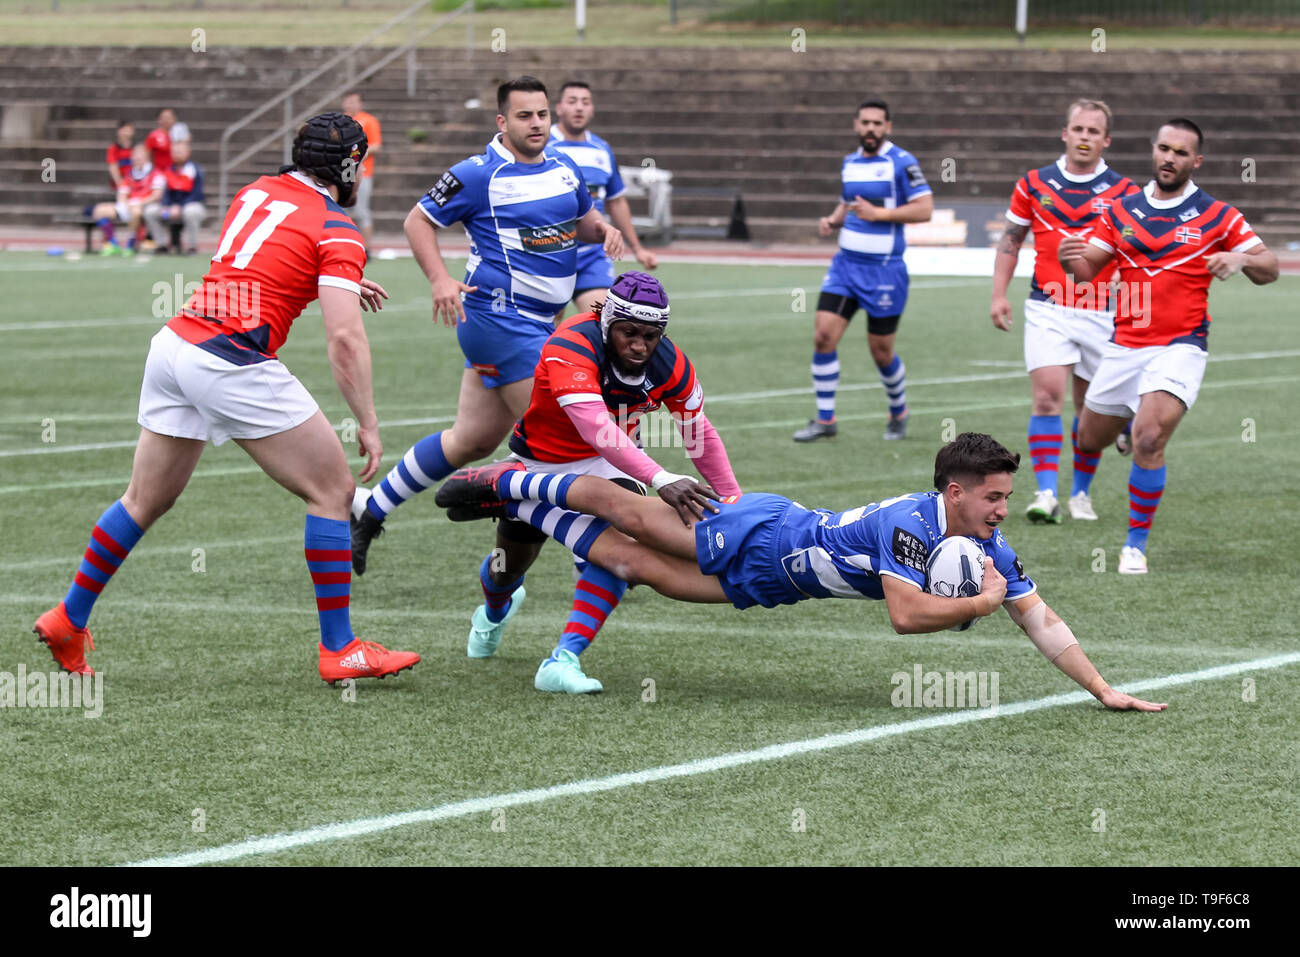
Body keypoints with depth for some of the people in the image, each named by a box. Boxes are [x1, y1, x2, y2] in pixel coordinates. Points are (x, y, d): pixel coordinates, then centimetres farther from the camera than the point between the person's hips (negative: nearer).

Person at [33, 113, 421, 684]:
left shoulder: (257, 191, 18)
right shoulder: (336, 232, -4)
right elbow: (345, 338, -13)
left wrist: (339, 285, 39)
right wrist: (368, 424, -9)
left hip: (173, 343, 7)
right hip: (233, 363, -7)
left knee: (145, 502, 21)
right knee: (332, 490, 3)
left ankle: (68, 621, 29)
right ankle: (339, 649, 4)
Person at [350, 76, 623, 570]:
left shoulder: (564, 168, 11)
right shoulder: (479, 174, -10)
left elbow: (584, 218, 27)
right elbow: (418, 220, -2)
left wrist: (604, 229, 3)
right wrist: (440, 279, -16)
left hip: (539, 323, 8)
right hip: (499, 318, -8)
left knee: (472, 440, 13)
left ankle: (370, 509, 25)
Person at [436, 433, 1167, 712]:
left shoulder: (989, 548, -11)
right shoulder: (910, 523, -34)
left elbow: (1042, 619, -9)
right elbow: (906, 614, -43)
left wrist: (1104, 690, -16)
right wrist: (979, 604, -32)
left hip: (765, 580, 6)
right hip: (763, 538, -6)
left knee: (647, 567, 14)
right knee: (633, 517, 8)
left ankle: (527, 509, 30)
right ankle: (512, 485, 27)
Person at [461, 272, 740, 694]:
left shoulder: (669, 365, -22)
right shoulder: (569, 348, -38)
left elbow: (701, 437, -4)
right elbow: (598, 430, -51)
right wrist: (661, 480, -59)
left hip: (612, 463, 2)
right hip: (540, 460, -2)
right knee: (510, 565, 14)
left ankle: (563, 661, -29)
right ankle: (495, 610, 54)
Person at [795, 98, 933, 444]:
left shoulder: (901, 162, -8)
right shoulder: (850, 163, 11)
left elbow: (924, 209, -13)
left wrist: (880, 213, -19)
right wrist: (831, 220, 5)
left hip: (884, 270, -5)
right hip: (846, 263, 5)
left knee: (881, 352, 3)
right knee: (824, 336, -8)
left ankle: (899, 412, 29)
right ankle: (825, 419, 1)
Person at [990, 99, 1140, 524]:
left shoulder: (1124, 192, 0)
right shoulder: (1034, 184, 5)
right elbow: (1011, 239, 14)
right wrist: (999, 294, 7)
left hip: (1100, 313, 0)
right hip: (1047, 309, 0)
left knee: (1091, 408, 7)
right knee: (1047, 396, -14)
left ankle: (1082, 492, 21)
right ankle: (1046, 493, -15)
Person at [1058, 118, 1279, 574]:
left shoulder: (1217, 216, -1)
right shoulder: (1122, 211, 7)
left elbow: (1269, 269, 3)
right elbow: (1087, 267, 7)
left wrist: (1240, 259, -20)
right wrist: (1069, 256, -17)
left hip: (1180, 348, -4)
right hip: (1123, 346, 4)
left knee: (1148, 440, -24)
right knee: (1090, 440, 13)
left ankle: (1136, 544, -10)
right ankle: (1134, 419, 51)